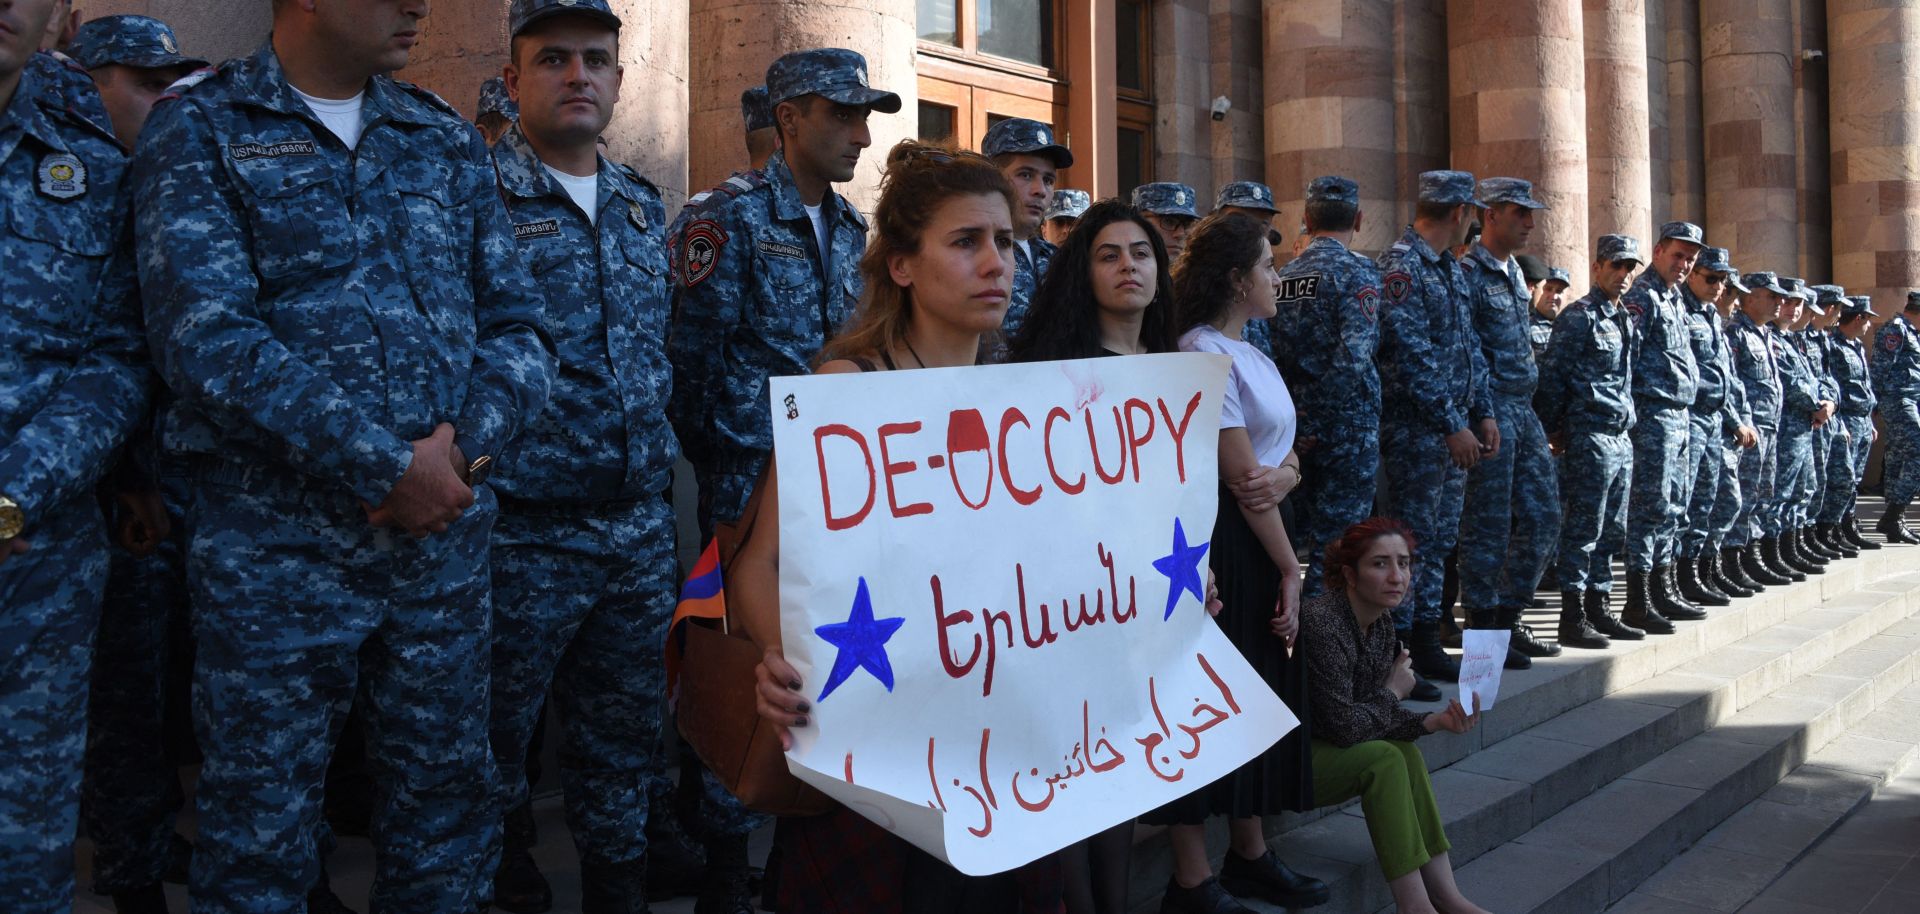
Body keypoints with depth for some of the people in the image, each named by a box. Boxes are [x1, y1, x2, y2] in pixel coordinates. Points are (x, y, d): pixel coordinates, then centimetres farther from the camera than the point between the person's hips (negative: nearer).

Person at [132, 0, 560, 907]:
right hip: (275, 548, -4)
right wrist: (385, 465, -17)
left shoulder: (447, 140, 11)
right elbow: (207, 336, -14)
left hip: (446, 536, 4)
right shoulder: (199, 128, -2)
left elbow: (519, 324, 8)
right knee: (261, 833, 7)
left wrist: (465, 442, -11)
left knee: (445, 798, 14)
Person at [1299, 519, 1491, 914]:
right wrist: (1393, 692, -9)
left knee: (1406, 753, -11)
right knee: (1383, 759, -21)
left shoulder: (1382, 623, 2)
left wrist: (1434, 721, -12)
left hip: (1319, 750, 8)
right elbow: (1344, 726, -25)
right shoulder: (1322, 621, -25)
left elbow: (1377, 716, 4)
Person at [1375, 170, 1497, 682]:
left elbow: (1470, 347, 20)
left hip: (1454, 429, 9)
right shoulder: (1401, 266, -13)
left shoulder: (1451, 268, 17)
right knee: (1413, 540, -5)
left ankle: (1426, 643, 21)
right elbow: (1411, 356, -20)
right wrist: (1452, 425, -20)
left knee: (1440, 540, 13)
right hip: (1416, 429, -9)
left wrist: (1483, 413, 11)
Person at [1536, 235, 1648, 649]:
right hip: (1590, 435, -9)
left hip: (1620, 436, 9)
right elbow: (1553, 374, -11)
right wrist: (1552, 429, -10)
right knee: (1583, 528, -6)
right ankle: (1572, 618, -2)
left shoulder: (1625, 320, 18)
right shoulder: (1579, 316, -8)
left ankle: (1599, 609, 21)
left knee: (1611, 531, 12)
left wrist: (1626, 423, 19)